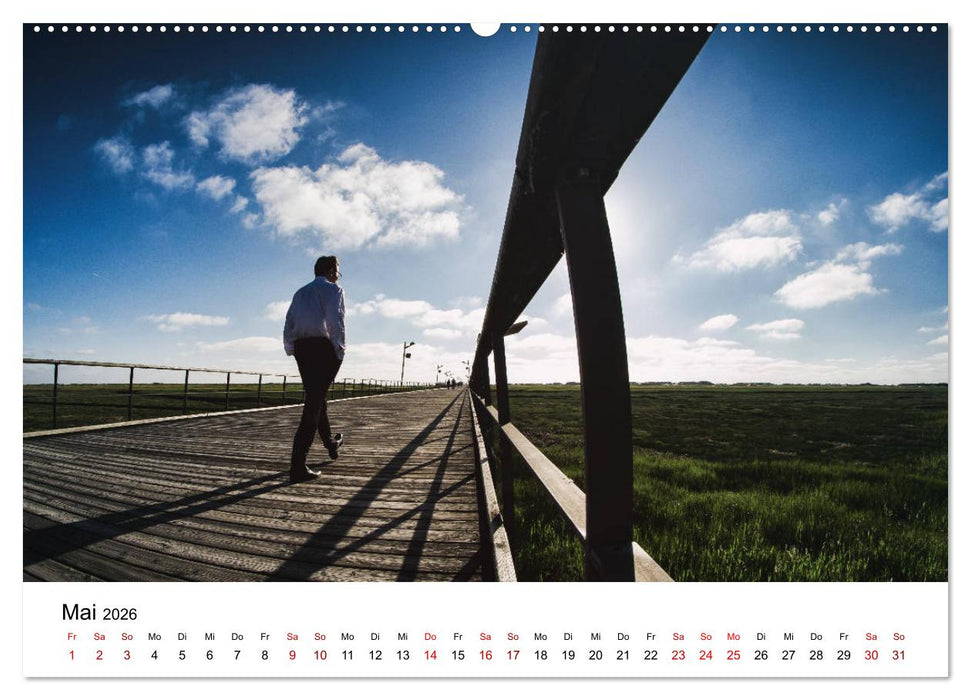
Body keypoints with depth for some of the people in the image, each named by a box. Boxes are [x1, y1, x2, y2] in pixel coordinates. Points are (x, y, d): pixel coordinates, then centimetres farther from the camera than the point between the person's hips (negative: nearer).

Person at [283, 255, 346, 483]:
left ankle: (330, 443, 39)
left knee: (316, 396, 20)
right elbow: (335, 321, -12)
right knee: (314, 402, -8)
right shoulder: (333, 289, 3)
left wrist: (292, 351, 17)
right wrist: (339, 351, -10)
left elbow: (288, 327, 17)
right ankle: (298, 466, -11)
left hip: (301, 348, 7)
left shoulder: (300, 292, 23)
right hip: (323, 347, -7)